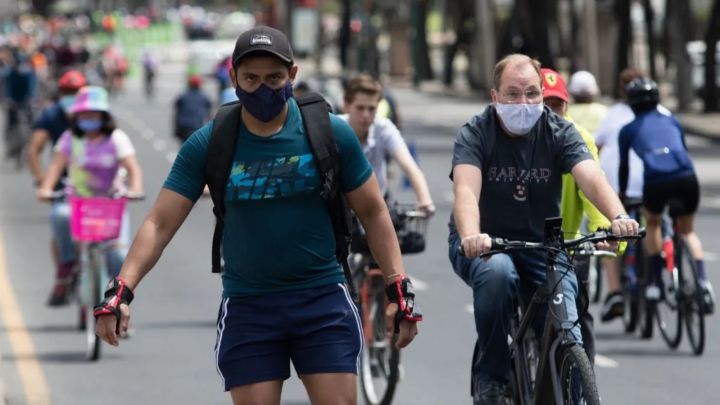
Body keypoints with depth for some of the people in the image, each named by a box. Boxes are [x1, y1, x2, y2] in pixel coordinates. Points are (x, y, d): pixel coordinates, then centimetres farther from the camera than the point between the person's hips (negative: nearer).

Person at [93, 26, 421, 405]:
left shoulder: (331, 133, -5)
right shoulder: (207, 144, -5)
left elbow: (372, 211, 4)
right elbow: (160, 223, -4)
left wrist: (399, 288, -3)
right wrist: (121, 290, -17)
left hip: (323, 302, 0)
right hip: (247, 307, 0)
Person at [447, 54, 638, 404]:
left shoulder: (558, 132, -6)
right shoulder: (475, 134, -12)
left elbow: (591, 177, -23)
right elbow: (466, 189, -29)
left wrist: (618, 217, -45)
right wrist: (470, 237, -51)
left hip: (541, 245, 2)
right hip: (486, 244, -2)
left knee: (568, 339, -17)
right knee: (497, 272, -37)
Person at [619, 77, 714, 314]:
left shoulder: (628, 130, 20)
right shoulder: (672, 122, 27)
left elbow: (624, 166, 27)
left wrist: (622, 193, 43)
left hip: (655, 183, -2)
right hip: (687, 179, 2)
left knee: (652, 224, 29)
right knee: (687, 231, 24)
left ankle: (655, 282, 18)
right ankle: (702, 281, 3)